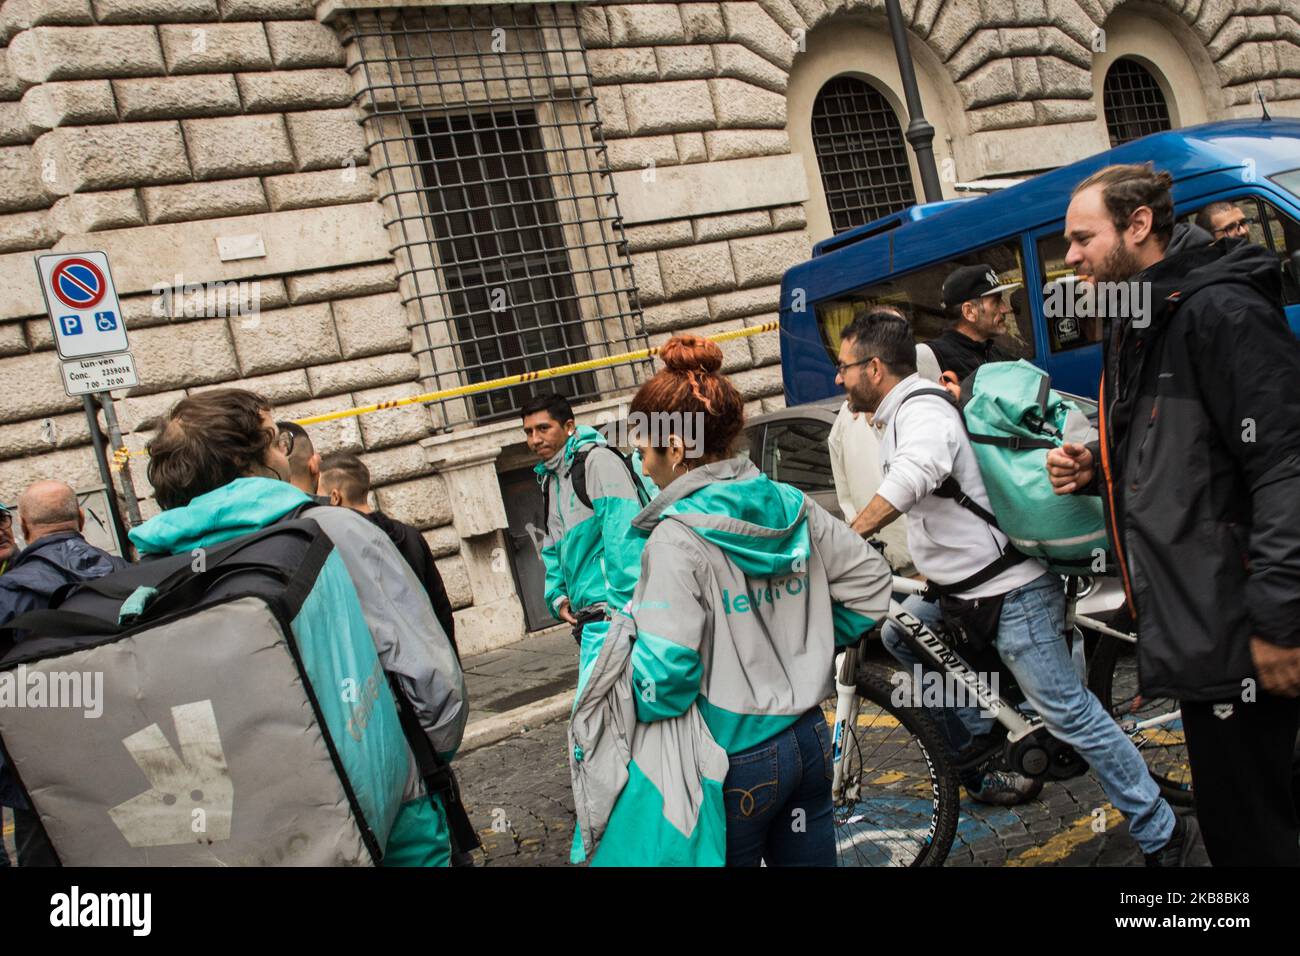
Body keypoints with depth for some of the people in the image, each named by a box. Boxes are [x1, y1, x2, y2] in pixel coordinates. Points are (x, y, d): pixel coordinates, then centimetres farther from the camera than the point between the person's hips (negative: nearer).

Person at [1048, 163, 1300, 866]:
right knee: (1228, 815, 20)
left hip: (1237, 630, -10)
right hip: (1192, 625, 10)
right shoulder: (1131, 333, 16)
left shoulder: (1221, 312, -14)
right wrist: (1094, 472, 5)